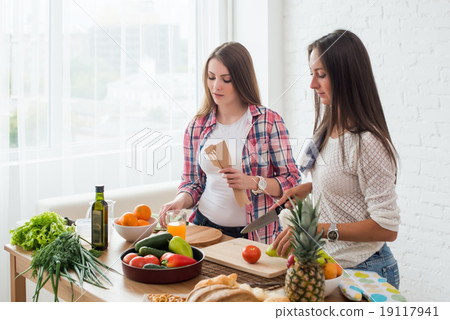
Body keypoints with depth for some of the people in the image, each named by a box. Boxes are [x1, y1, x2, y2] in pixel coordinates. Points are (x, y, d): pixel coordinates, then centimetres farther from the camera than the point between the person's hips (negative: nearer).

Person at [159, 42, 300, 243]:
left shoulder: (269, 121, -3)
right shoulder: (197, 127, 8)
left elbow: (291, 182, -1)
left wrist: (254, 182, -16)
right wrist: (180, 201, -6)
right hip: (205, 225, 3)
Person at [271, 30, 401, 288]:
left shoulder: (366, 143, -24)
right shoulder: (329, 125, 4)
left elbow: (387, 227, -23)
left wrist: (320, 229, -28)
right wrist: (309, 187, 4)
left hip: (362, 269, -8)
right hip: (329, 262, 8)